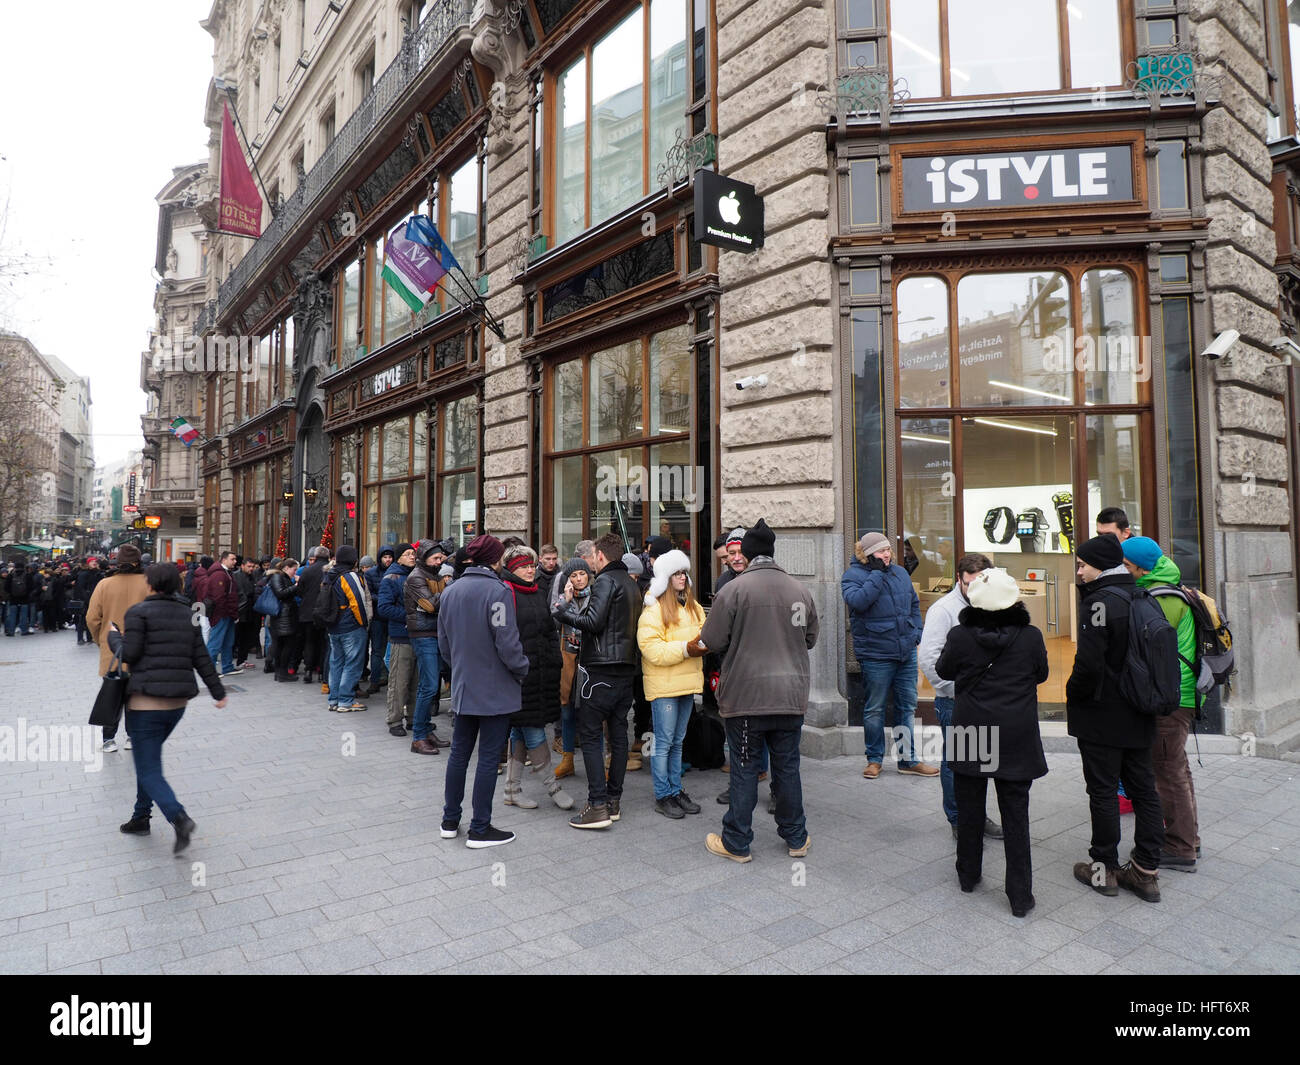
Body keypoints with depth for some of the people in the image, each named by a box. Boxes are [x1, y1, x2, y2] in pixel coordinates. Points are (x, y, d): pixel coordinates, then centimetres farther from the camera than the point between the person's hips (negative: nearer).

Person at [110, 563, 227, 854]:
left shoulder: (139, 612, -7)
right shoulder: (188, 614, 9)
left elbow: (128, 654, -11)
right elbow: (201, 658, 8)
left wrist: (114, 636, 9)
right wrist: (218, 692, 12)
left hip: (146, 702, -6)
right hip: (178, 702, 6)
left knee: (148, 769, -2)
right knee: (148, 758, 24)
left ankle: (179, 818, -19)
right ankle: (141, 816, 29)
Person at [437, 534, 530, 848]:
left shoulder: (450, 591, 4)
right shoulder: (497, 591, -18)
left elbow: (443, 643, 11)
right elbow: (507, 643, -20)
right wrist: (523, 671, -4)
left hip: (462, 687, 7)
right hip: (495, 689, -7)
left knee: (459, 752, 16)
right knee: (488, 758, 2)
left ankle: (450, 821, 26)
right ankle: (480, 829, 10)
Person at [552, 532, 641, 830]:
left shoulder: (605, 581, -10)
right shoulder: (630, 583, 16)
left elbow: (593, 622, -19)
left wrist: (566, 606, -5)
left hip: (600, 669, -8)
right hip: (626, 670, 9)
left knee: (590, 735, -3)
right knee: (618, 733, 12)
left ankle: (598, 805, -4)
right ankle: (614, 800, 19)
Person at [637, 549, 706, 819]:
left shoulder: (692, 606, 13)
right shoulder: (654, 609, -11)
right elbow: (652, 649, -18)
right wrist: (685, 649, -24)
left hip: (687, 682, 7)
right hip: (663, 684, -7)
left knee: (677, 741, 16)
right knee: (663, 743, 0)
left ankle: (676, 790, 26)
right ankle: (663, 796, 11)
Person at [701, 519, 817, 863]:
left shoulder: (733, 589, -11)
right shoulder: (801, 590, 3)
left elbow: (712, 641, -8)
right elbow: (810, 640, 16)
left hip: (746, 696, -4)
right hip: (792, 696, 4)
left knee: (744, 770, 7)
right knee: (788, 767, 15)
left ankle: (736, 843, 19)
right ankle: (796, 838, 28)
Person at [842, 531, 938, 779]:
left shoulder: (900, 572, 11)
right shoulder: (853, 575, -7)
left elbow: (914, 603, 22)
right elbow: (857, 601, -26)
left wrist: (917, 632, 10)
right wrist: (877, 573, -21)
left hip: (907, 652, 6)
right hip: (875, 654, -6)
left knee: (907, 706, 11)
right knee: (875, 708, 6)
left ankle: (908, 759, 22)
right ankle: (874, 759, 21)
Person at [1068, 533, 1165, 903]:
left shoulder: (1101, 602, -19)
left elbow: (1089, 662, -24)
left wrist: (1074, 693, -8)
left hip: (1102, 716, -8)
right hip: (1138, 716, 8)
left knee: (1103, 792, 4)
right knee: (1143, 790, 14)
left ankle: (1104, 869, 15)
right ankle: (1146, 871, 22)